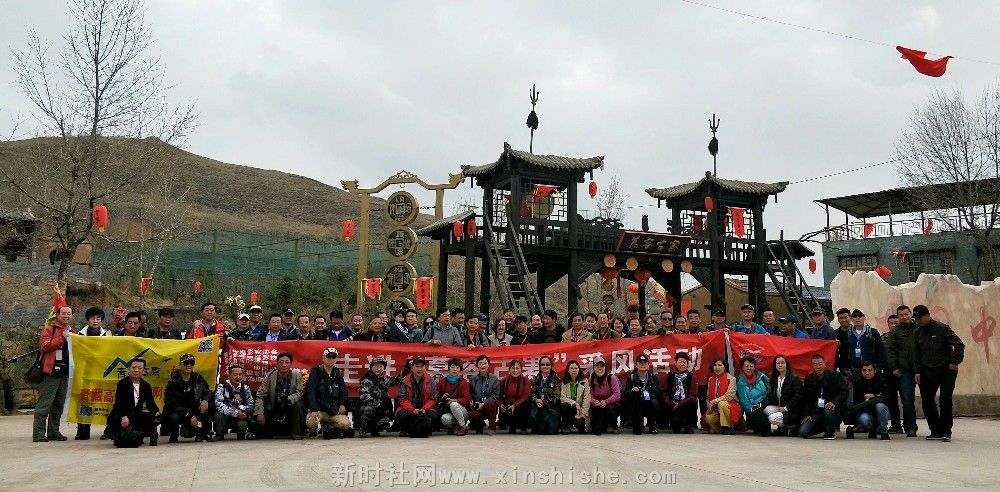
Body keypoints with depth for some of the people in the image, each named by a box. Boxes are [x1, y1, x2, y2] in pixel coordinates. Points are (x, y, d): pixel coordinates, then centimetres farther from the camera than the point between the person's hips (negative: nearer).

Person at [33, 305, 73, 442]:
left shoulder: (72, 332, 18)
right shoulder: (50, 329, -2)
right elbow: (44, 346, -16)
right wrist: (62, 337, -16)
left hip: (65, 373, 7)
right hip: (51, 371, -7)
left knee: (59, 404, 11)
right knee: (44, 404, -7)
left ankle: (53, 432, 18)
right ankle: (38, 434, -5)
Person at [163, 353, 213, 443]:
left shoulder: (198, 378, 0)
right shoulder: (173, 381, -13)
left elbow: (208, 392, 2)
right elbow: (173, 404, -19)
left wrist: (205, 400, -24)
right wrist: (190, 416, -26)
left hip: (194, 409, 4)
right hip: (177, 411, -4)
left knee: (211, 405, -20)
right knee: (174, 417, -38)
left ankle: (205, 433, -8)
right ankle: (173, 436, -2)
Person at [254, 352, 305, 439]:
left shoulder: (297, 376, -8)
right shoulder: (269, 376, -10)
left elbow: (299, 393, -13)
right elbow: (260, 396, -12)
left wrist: (288, 399, -35)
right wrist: (259, 414, -25)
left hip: (289, 408, 0)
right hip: (272, 409, 1)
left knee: (298, 404, -29)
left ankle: (296, 433, -19)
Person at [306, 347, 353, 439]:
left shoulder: (337, 373, 11)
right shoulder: (315, 372, -3)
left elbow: (344, 390, 17)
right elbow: (311, 392, -13)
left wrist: (342, 404, -2)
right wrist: (314, 410, -25)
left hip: (334, 411, 2)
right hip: (318, 410, -2)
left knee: (346, 424, -24)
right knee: (311, 422, -32)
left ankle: (327, 426, 2)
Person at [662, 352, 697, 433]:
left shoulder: (691, 376, 8)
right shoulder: (670, 376, 12)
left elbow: (693, 395, -2)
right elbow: (663, 392, 5)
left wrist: (680, 404, -15)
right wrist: (670, 404, -15)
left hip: (686, 405, -1)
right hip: (672, 404, 1)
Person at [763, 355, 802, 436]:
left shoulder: (795, 379, -7)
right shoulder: (773, 379, 13)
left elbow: (797, 398, -13)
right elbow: (770, 397, 10)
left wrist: (786, 408, -18)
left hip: (791, 411, -6)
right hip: (778, 408, 6)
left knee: (773, 418, -26)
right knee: (766, 409, -22)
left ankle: (792, 427, -2)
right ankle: (783, 427, -5)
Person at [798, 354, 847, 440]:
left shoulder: (836, 376, -1)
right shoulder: (809, 379, 10)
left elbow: (844, 392, -9)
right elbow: (806, 399, 15)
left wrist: (834, 402, -26)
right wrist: (806, 414, 2)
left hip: (833, 408, -4)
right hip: (817, 412, 4)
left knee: (828, 411, -42)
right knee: (803, 432, -16)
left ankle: (831, 432, -7)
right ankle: (826, 428, 15)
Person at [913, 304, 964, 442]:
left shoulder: (942, 328, -11)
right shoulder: (918, 332, 7)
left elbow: (959, 345, -12)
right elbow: (917, 353, 13)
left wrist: (955, 362, -14)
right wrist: (918, 371, 7)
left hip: (946, 370, -6)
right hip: (928, 372, 6)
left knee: (945, 401, -9)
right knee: (926, 401, 3)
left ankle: (946, 431, 1)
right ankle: (936, 431, 13)